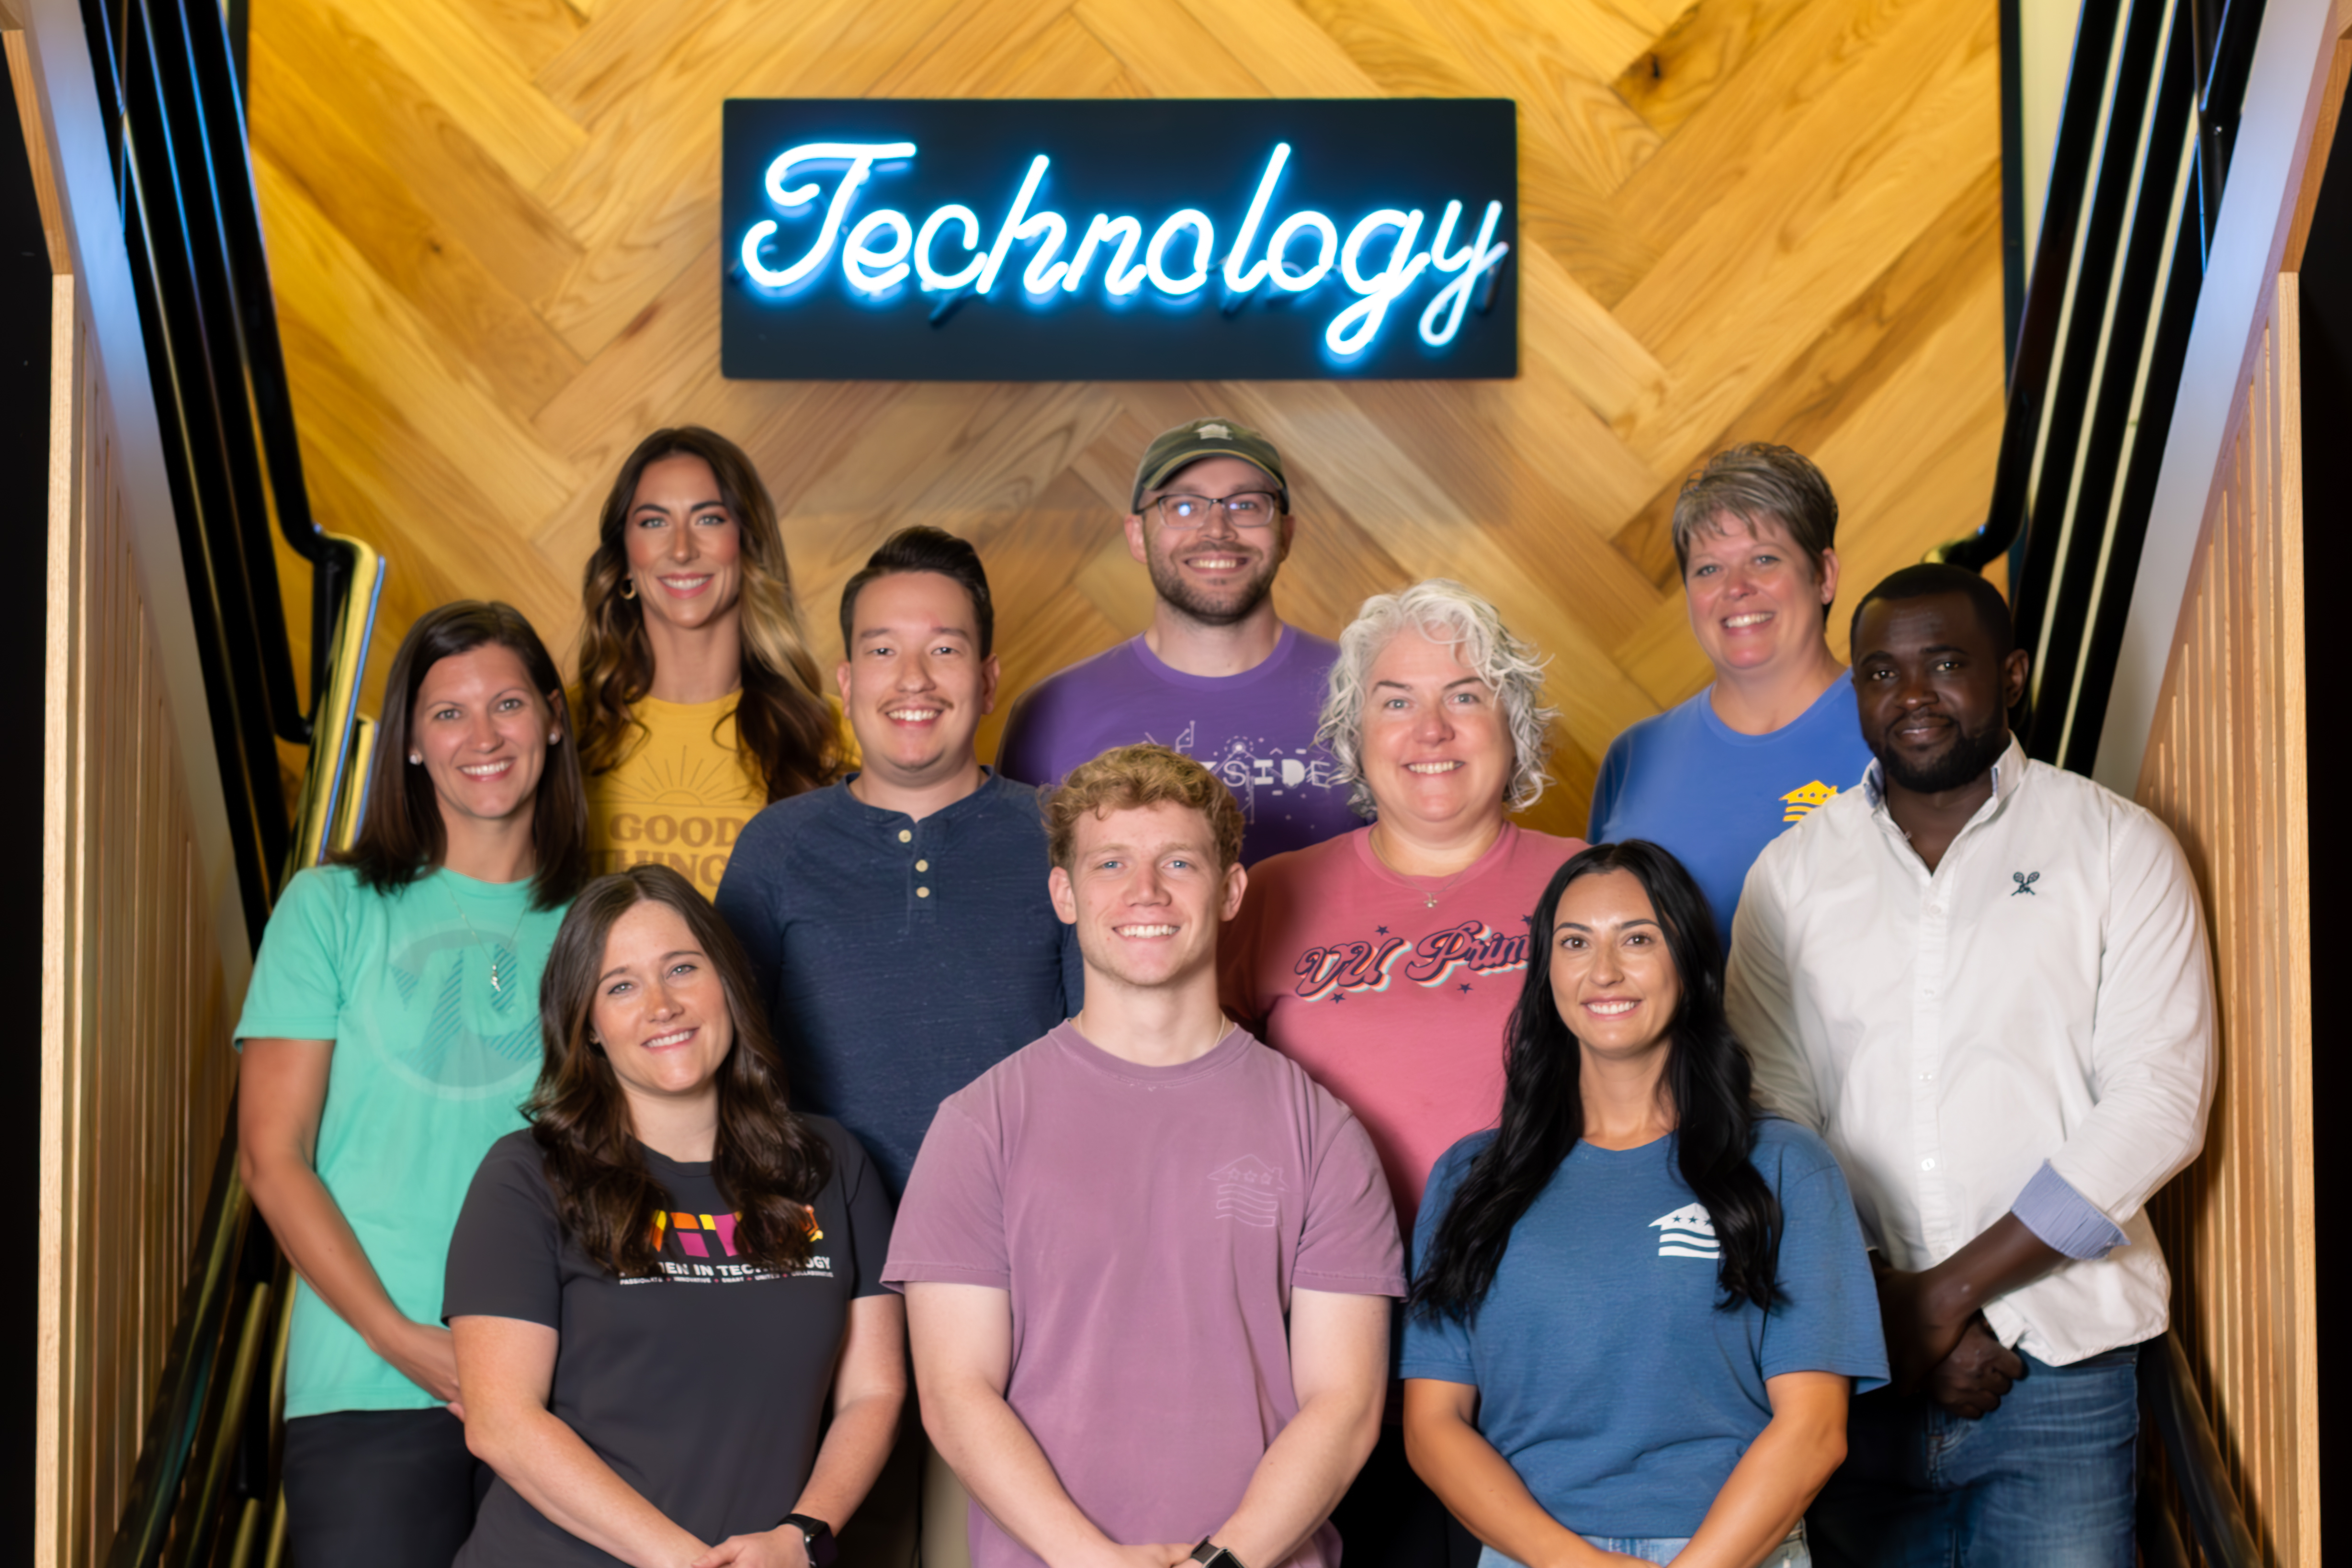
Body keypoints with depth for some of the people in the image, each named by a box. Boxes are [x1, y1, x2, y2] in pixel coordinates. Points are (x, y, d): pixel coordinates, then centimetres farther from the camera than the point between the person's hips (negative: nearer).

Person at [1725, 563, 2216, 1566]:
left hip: (2058, 1371, -2)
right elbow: (1769, 1116, 2)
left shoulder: (2121, 849, 1)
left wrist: (1946, 1292, -11)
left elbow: (2159, 1106, -7)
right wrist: (1895, 1308, -9)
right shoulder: (1791, 874, 8)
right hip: (1852, 1369, 2)